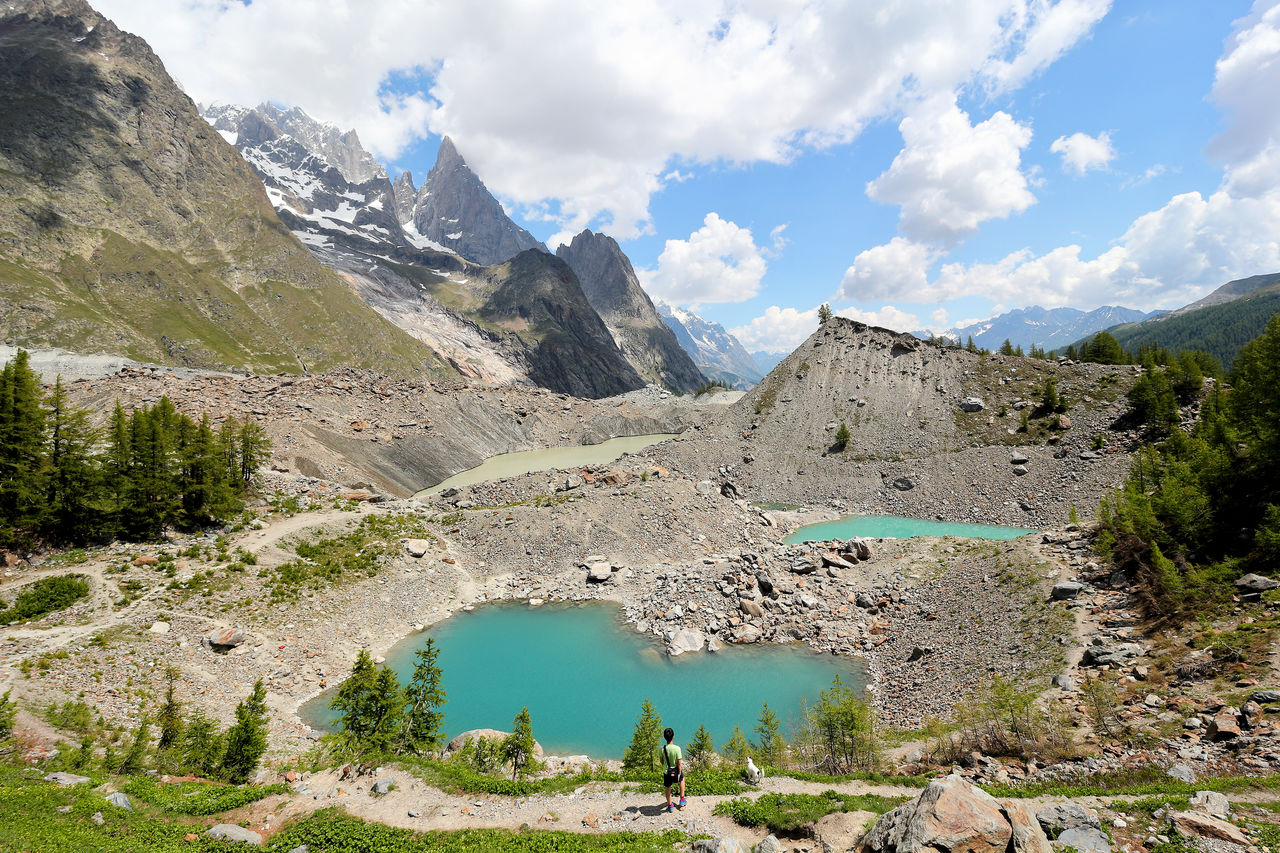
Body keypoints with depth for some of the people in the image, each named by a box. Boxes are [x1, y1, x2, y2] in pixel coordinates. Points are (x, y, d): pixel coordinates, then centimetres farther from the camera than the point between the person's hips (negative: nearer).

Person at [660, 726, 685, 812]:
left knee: (668, 789, 22)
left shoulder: (663, 749, -14)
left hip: (666, 772, 1)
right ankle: (682, 800, 36)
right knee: (682, 779, 31)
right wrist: (679, 773, -6)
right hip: (675, 771, -1)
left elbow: (661, 761, 1)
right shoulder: (677, 748, -23)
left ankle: (670, 806, 38)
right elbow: (679, 763, -19)